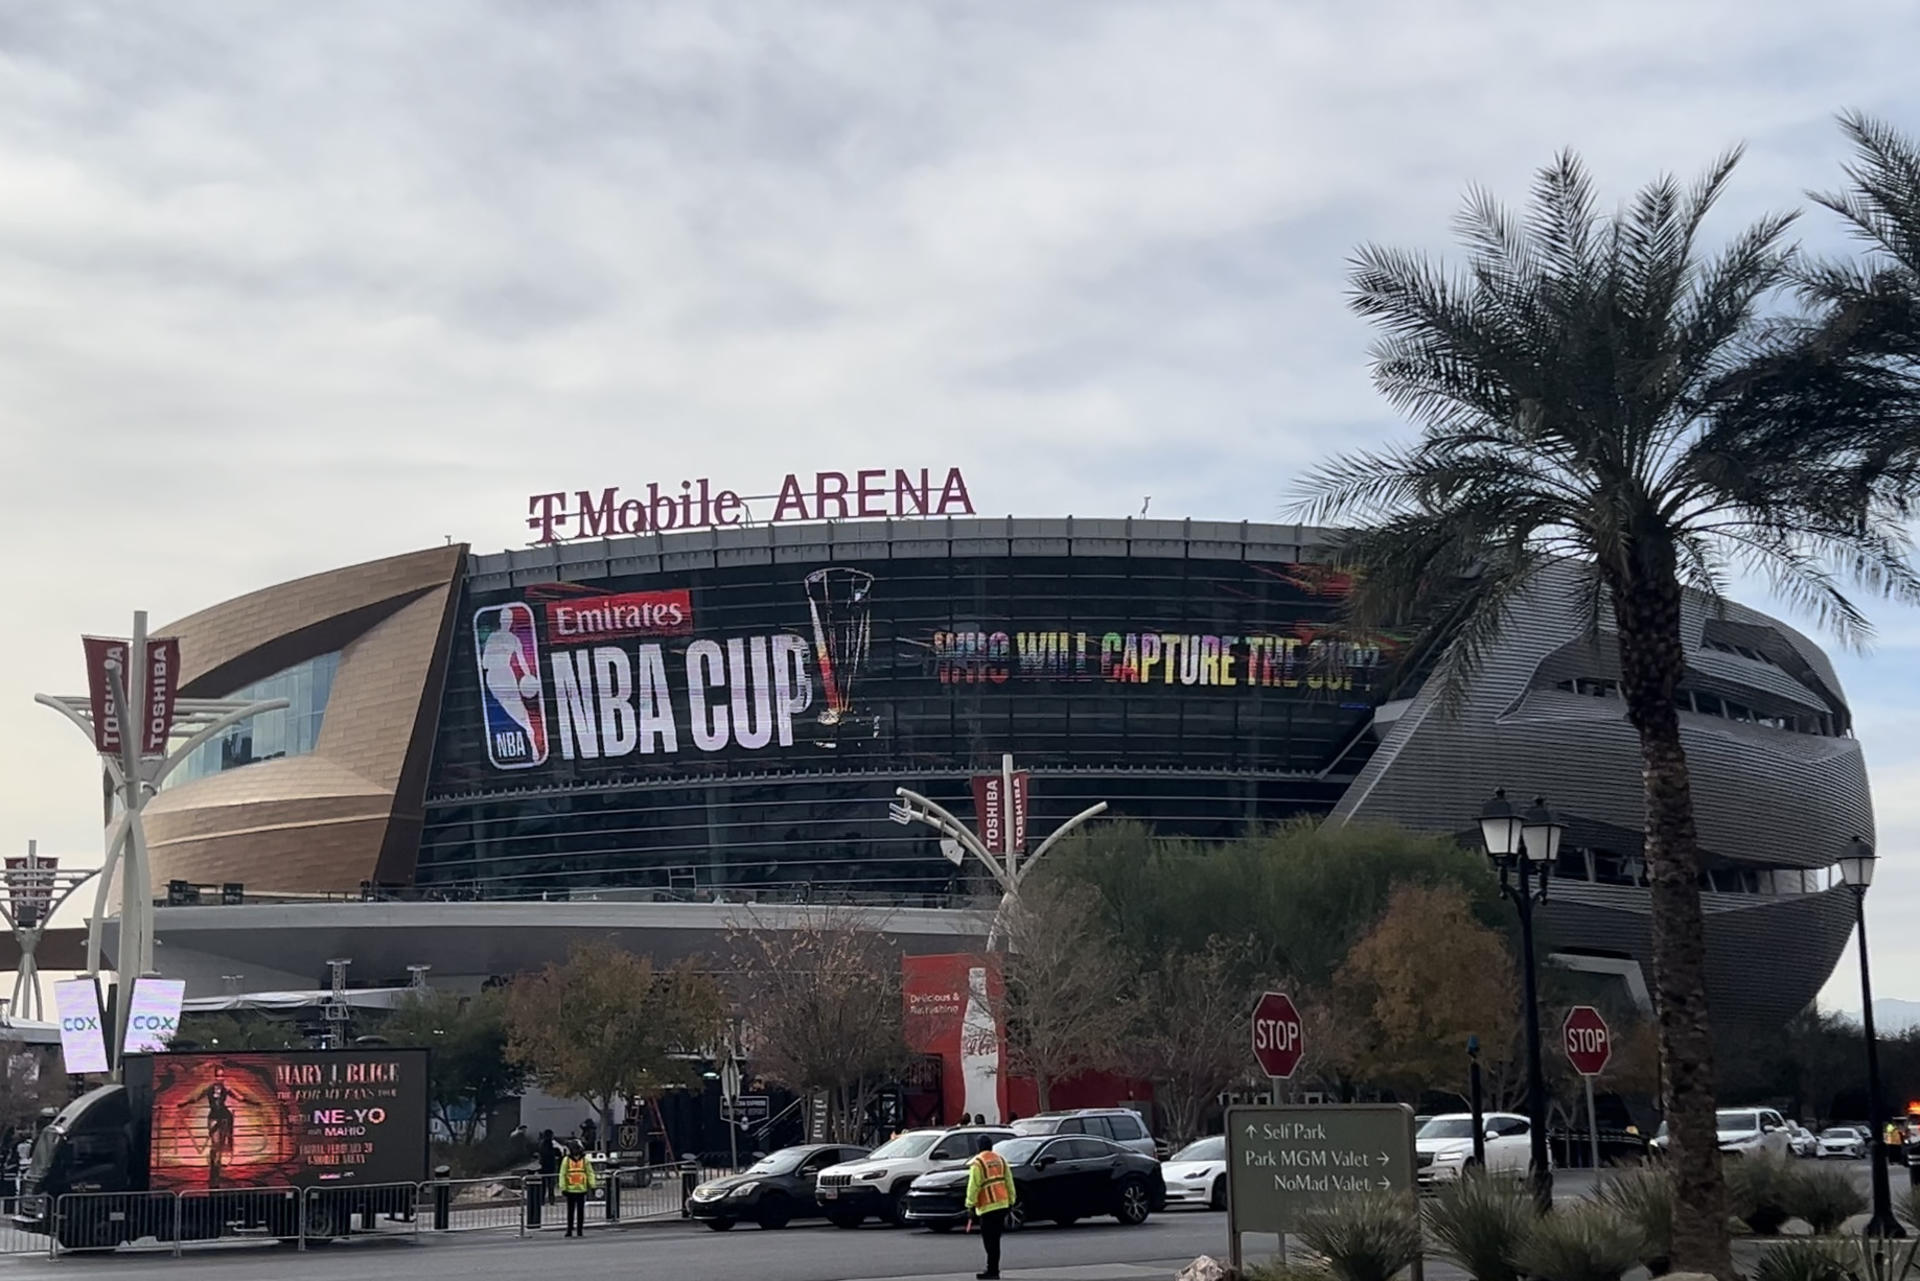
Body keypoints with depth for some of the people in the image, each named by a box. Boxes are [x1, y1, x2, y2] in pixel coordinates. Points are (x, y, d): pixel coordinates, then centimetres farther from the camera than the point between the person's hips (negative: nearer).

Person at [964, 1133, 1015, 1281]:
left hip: (987, 1206, -6)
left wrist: (970, 1205, -7)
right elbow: (1009, 1181, 13)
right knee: (995, 1239, 14)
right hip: (1003, 1205, 7)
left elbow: (973, 1186, -12)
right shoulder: (1000, 1159, 11)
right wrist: (1011, 1201, 19)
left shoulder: (977, 1163, -9)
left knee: (990, 1240, -3)